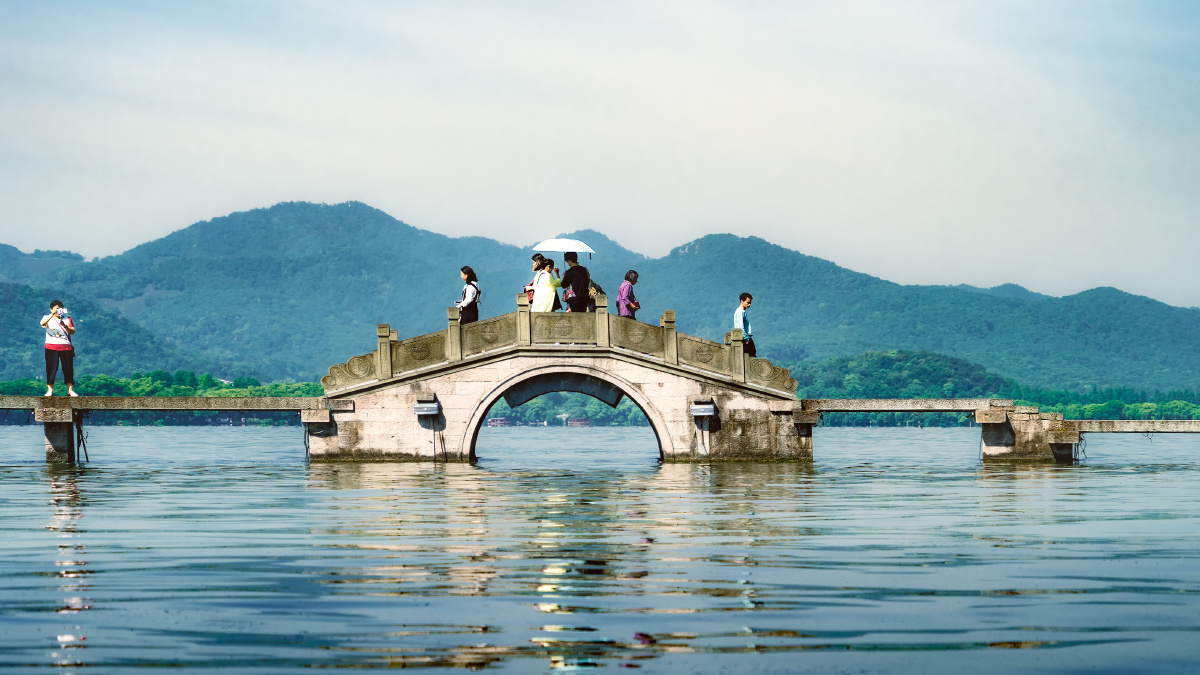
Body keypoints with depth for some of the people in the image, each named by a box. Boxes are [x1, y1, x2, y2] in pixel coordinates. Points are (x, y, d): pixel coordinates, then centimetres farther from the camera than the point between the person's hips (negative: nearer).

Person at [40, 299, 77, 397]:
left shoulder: (67, 318, 12)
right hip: (51, 347, -2)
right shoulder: (48, 318, 6)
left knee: (68, 368, 0)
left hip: (66, 347, 2)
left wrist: (64, 326, -18)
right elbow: (42, 323, -18)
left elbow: (73, 331, 1)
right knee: (51, 369, -5)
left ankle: (70, 390, 4)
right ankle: (50, 390, -2)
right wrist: (52, 314, -30)